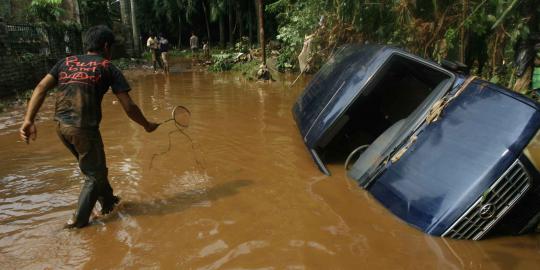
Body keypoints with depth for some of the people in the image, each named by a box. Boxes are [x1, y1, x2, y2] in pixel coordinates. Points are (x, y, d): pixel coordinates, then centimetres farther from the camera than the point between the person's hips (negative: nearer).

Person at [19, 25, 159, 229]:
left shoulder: (67, 62, 16)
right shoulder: (108, 68, 2)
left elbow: (41, 88, 4)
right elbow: (129, 107, -3)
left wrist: (28, 120, 1)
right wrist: (147, 125, 10)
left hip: (61, 126, 6)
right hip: (84, 128, -6)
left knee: (93, 167, 26)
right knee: (94, 175, 13)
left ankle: (108, 201, 43)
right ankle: (79, 221, 15)